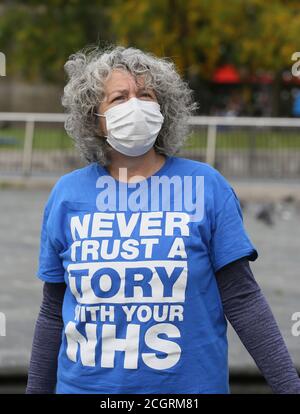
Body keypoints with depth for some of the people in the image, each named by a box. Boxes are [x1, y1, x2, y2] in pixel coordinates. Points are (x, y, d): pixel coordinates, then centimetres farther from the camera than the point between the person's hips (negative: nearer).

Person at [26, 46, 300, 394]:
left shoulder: (205, 186, -5)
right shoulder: (67, 194, 0)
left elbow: (242, 300, -5)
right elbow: (53, 313, 7)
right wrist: (36, 391, 10)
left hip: (190, 387, -1)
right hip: (84, 385, 2)